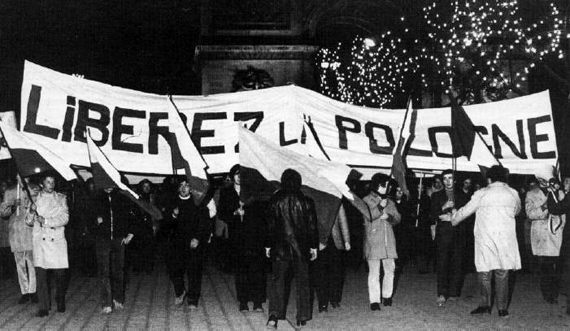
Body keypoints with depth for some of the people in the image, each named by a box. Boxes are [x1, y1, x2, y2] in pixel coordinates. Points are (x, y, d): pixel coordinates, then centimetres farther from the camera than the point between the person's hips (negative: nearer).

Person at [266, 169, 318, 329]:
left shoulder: (275, 200, -5)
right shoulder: (306, 201, -3)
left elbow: (271, 224, -2)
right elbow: (312, 226, 1)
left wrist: (268, 245, 7)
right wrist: (314, 246, 9)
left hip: (280, 247, 0)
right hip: (301, 247, 1)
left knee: (278, 281, 3)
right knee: (302, 281, 10)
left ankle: (274, 316, -9)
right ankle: (302, 317, 12)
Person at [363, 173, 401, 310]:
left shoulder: (390, 201, 18)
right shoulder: (367, 200, 4)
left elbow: (397, 218, 10)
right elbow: (368, 216, -11)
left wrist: (389, 217, -9)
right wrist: (380, 207, -17)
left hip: (388, 240, 5)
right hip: (373, 241, -4)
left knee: (390, 269, 4)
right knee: (374, 271, -6)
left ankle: (387, 295, 19)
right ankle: (374, 300, -3)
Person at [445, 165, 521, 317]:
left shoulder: (481, 194, -1)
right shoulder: (513, 194, 5)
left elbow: (465, 211, 8)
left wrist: (451, 217, 25)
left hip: (485, 238, -2)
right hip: (506, 238, 2)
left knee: (484, 271, 5)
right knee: (502, 273, 5)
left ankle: (485, 305, 1)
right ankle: (502, 308, 6)